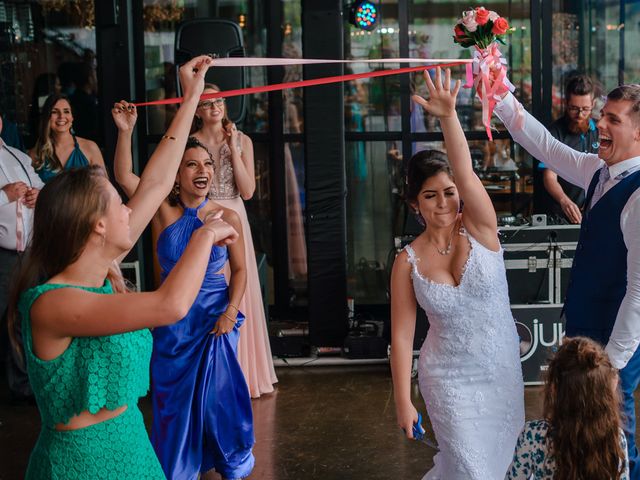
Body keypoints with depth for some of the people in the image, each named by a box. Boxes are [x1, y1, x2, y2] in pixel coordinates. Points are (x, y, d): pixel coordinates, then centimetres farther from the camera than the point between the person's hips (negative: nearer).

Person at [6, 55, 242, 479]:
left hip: (131, 444, 8)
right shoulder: (51, 304, -26)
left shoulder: (101, 272, -2)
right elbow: (172, 305, -37)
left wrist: (191, 99, 9)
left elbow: (156, 184, 5)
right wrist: (206, 233, -21)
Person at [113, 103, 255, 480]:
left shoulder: (227, 217, -7)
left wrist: (231, 311, -13)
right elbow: (124, 176, -16)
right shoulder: (165, 212, -5)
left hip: (216, 314, -1)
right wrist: (126, 132, -26)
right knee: (174, 392, 11)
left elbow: (239, 269, -1)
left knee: (217, 388, 5)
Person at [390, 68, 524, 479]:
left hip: (502, 369, 2)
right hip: (450, 379, -2)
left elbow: (466, 173, -30)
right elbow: (402, 334, -8)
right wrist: (403, 401, -9)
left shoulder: (480, 229, -12)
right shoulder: (408, 262, -11)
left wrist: (449, 116, -44)